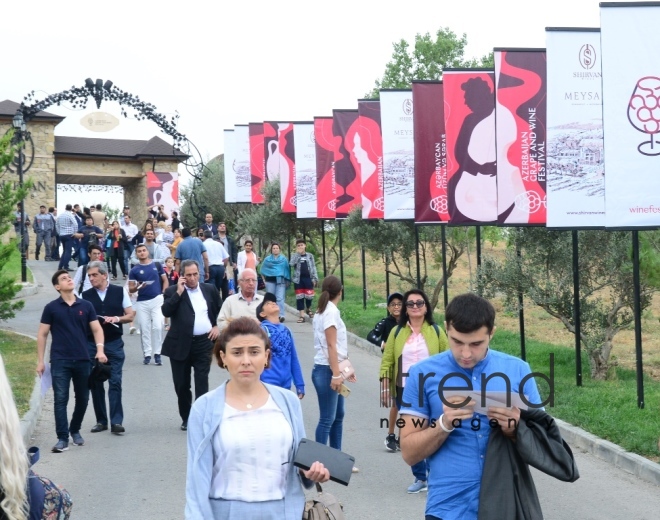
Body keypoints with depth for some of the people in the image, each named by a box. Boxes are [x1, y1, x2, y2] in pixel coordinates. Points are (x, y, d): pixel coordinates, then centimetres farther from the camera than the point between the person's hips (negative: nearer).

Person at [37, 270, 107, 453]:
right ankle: (62, 438, -5)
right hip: (60, 361, -2)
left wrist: (100, 349, -11)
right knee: (61, 399, -7)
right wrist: (40, 361, -2)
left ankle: (75, 430, 31)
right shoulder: (51, 308, 1)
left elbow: (97, 329, 6)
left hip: (83, 360, 2)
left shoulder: (86, 306, 6)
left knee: (82, 398, 10)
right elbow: (42, 335, 4)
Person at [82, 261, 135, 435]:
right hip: (92, 343, 2)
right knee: (95, 383, 5)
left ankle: (116, 421, -6)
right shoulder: (86, 295, 7)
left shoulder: (119, 291, 5)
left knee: (115, 382, -7)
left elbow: (130, 315, 6)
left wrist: (117, 318, -11)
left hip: (114, 343, -2)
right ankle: (101, 421, 14)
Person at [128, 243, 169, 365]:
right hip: (142, 302, 1)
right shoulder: (134, 270, 3)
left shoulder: (157, 265, 5)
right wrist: (137, 287, -19)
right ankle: (147, 354, 11)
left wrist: (164, 294, -2)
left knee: (157, 327, -7)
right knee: (144, 329, 3)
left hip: (157, 300, -1)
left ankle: (157, 354, 1)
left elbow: (165, 280, 11)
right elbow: (130, 289, 3)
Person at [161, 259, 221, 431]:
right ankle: (186, 418, 23)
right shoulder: (173, 291, 0)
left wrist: (217, 326, 7)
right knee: (181, 384, 9)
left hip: (204, 343, 0)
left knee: (202, 382, -6)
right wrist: (178, 292, -17)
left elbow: (220, 310, 21)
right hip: (180, 344, 0)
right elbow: (166, 312, -16)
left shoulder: (210, 290, 7)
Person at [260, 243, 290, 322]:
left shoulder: (284, 259, 9)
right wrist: (264, 279, 8)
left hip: (280, 280, -2)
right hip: (270, 281, 2)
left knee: (280, 298, -14)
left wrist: (288, 280, 0)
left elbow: (287, 269, 7)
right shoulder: (267, 259, 12)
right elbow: (263, 270, 16)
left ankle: (281, 316, -19)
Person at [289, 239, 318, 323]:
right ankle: (302, 316, 5)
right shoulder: (294, 255, 5)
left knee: (309, 295, -1)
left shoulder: (310, 255, 6)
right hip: (298, 279, 0)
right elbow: (291, 264, -14)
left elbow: (313, 267, 6)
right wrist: (297, 253, -12)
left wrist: (315, 278, -1)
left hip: (308, 278, 0)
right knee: (299, 297, 1)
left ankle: (308, 309, 29)